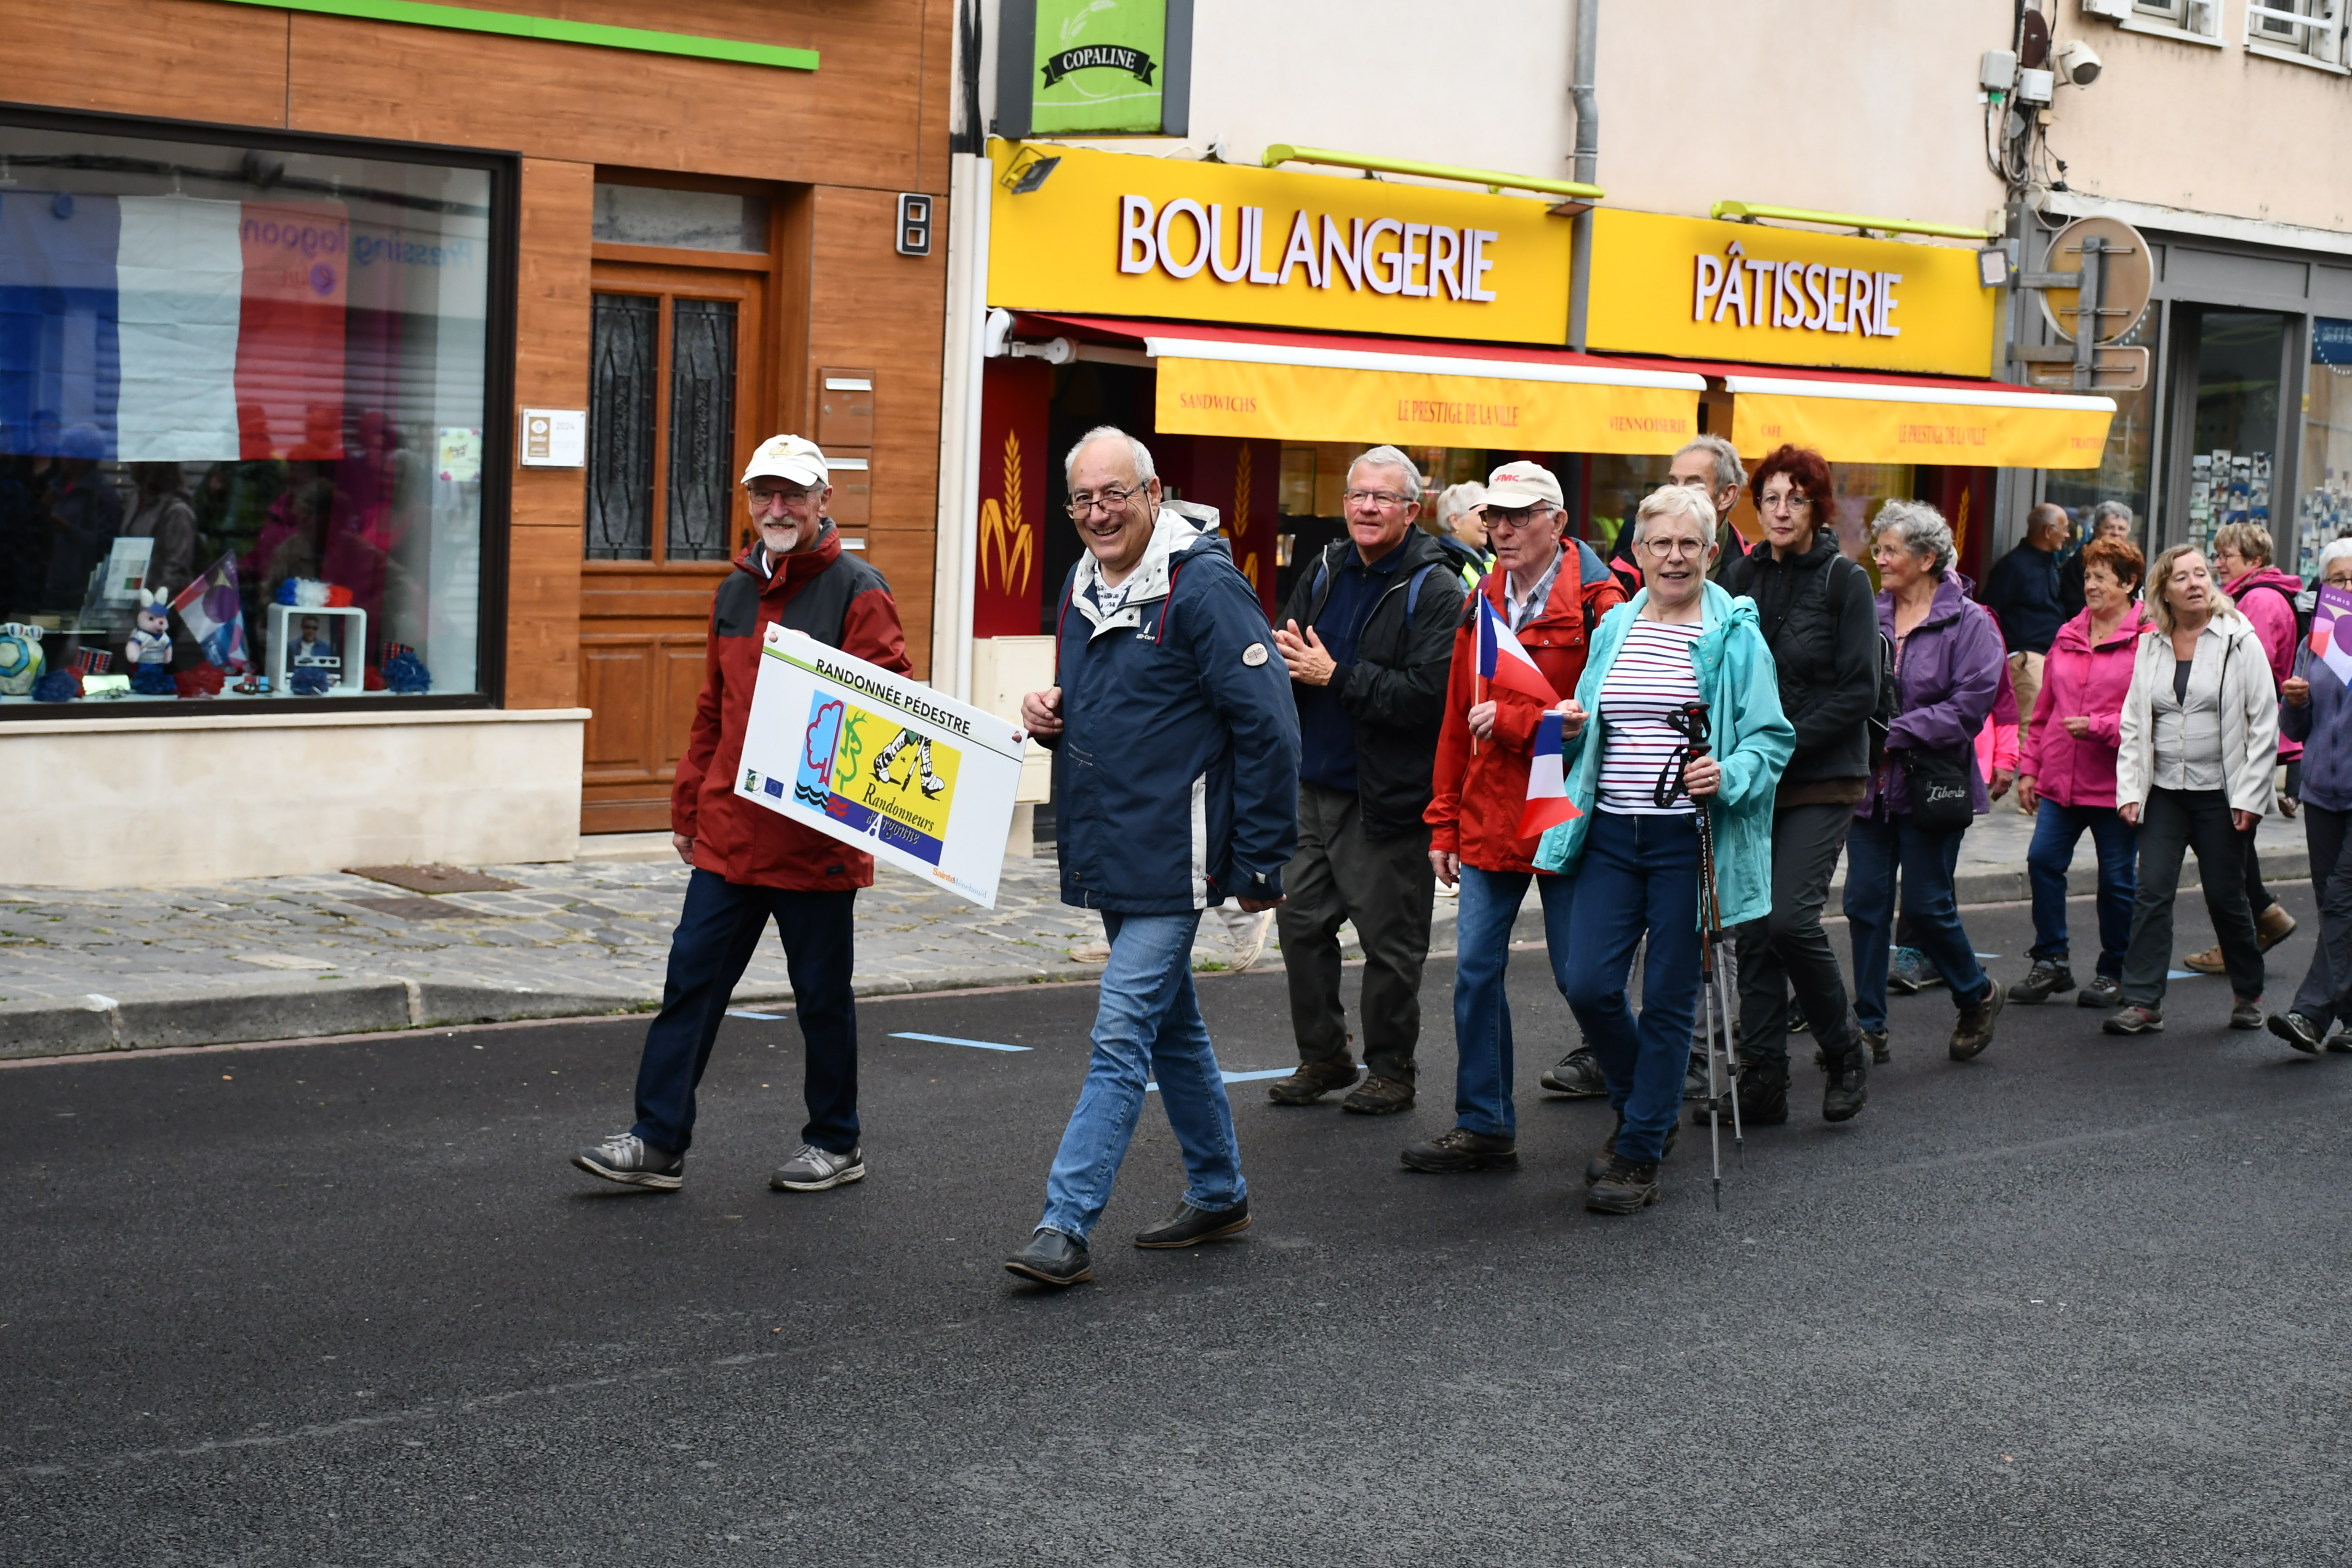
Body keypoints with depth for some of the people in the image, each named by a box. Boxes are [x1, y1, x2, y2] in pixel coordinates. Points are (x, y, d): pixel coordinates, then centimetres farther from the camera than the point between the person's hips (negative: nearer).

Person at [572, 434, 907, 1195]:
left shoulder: (856, 590, -7)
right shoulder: (736, 593, 13)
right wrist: (688, 808, 17)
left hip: (815, 839, -6)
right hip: (729, 833, 6)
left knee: (822, 992, 7)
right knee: (692, 981, 3)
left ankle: (835, 1144, 22)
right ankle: (659, 1141, 8)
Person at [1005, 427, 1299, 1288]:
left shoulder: (1204, 585, -15)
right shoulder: (1081, 587, 11)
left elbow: (1267, 726, -16)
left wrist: (1261, 859, -16)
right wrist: (1050, 716, 2)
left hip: (1173, 855, -9)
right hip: (1107, 854, 9)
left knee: (1122, 1036, -10)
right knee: (1172, 1028, 18)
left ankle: (1066, 1226, -10)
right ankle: (1218, 1193, 32)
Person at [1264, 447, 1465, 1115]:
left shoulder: (1435, 591, -10)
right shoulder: (1325, 573, 10)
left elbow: (1428, 694, -21)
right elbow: (1278, 650, 16)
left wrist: (1335, 676, -19)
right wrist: (1288, 656, -8)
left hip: (1387, 795, -7)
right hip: (1315, 783, 7)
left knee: (1390, 937, 3)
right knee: (1302, 921, 11)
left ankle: (1390, 1069, 16)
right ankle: (1323, 1058, 25)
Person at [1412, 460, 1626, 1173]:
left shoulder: (1596, 605, -11)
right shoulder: (1483, 604, 10)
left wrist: (1513, 721, -19)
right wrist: (1444, 820, 13)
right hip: (1489, 819, 6)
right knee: (1476, 972, 6)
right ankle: (1485, 1127, 16)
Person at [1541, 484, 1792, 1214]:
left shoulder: (1735, 636, -3)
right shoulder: (1614, 628, 12)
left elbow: (1772, 740, -5)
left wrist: (1728, 776, -23)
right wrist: (1574, 730, 0)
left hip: (1689, 840, -4)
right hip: (1612, 834, 4)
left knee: (1668, 999, 1)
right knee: (1589, 985, -2)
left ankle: (1640, 1155, 12)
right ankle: (1643, 1106, 25)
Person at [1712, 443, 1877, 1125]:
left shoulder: (1844, 581, -4)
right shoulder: (1740, 577, 9)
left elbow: (1859, 693, -8)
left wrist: (1786, 745, -15)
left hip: (1823, 781, -5)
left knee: (1790, 917, -16)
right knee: (1754, 928, 3)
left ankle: (1845, 1050, 6)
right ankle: (1762, 1082, 9)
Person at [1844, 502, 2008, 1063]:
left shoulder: (1969, 624, -6)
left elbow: (1969, 708, -14)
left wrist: (1894, 735, -17)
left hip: (1930, 785, -4)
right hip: (1870, 784, 4)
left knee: (1926, 905, 0)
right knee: (1865, 903, 4)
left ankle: (1978, 996, 26)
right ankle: (1870, 1024, 13)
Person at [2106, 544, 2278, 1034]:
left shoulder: (2239, 640, -5)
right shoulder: (2151, 647, 7)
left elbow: (2264, 723, -6)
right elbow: (2133, 725, 10)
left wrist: (2250, 796, -11)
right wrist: (2129, 790, 1)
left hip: (2221, 793, -3)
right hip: (2163, 792, 3)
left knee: (2226, 897, 5)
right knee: (2152, 894, -4)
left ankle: (2249, 994, 25)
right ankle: (2143, 1003, -2)